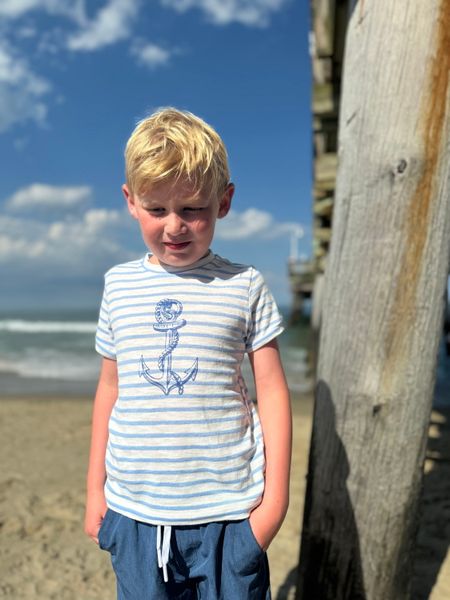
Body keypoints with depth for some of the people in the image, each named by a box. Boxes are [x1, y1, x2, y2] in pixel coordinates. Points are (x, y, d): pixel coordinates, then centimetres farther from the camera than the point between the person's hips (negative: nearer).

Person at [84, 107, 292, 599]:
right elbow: (109, 388, 8)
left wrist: (276, 492, -3)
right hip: (135, 510, 2)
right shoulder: (119, 285, 1)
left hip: (228, 510, -2)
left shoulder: (245, 286, -5)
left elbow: (272, 391, -2)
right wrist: (95, 488, 12)